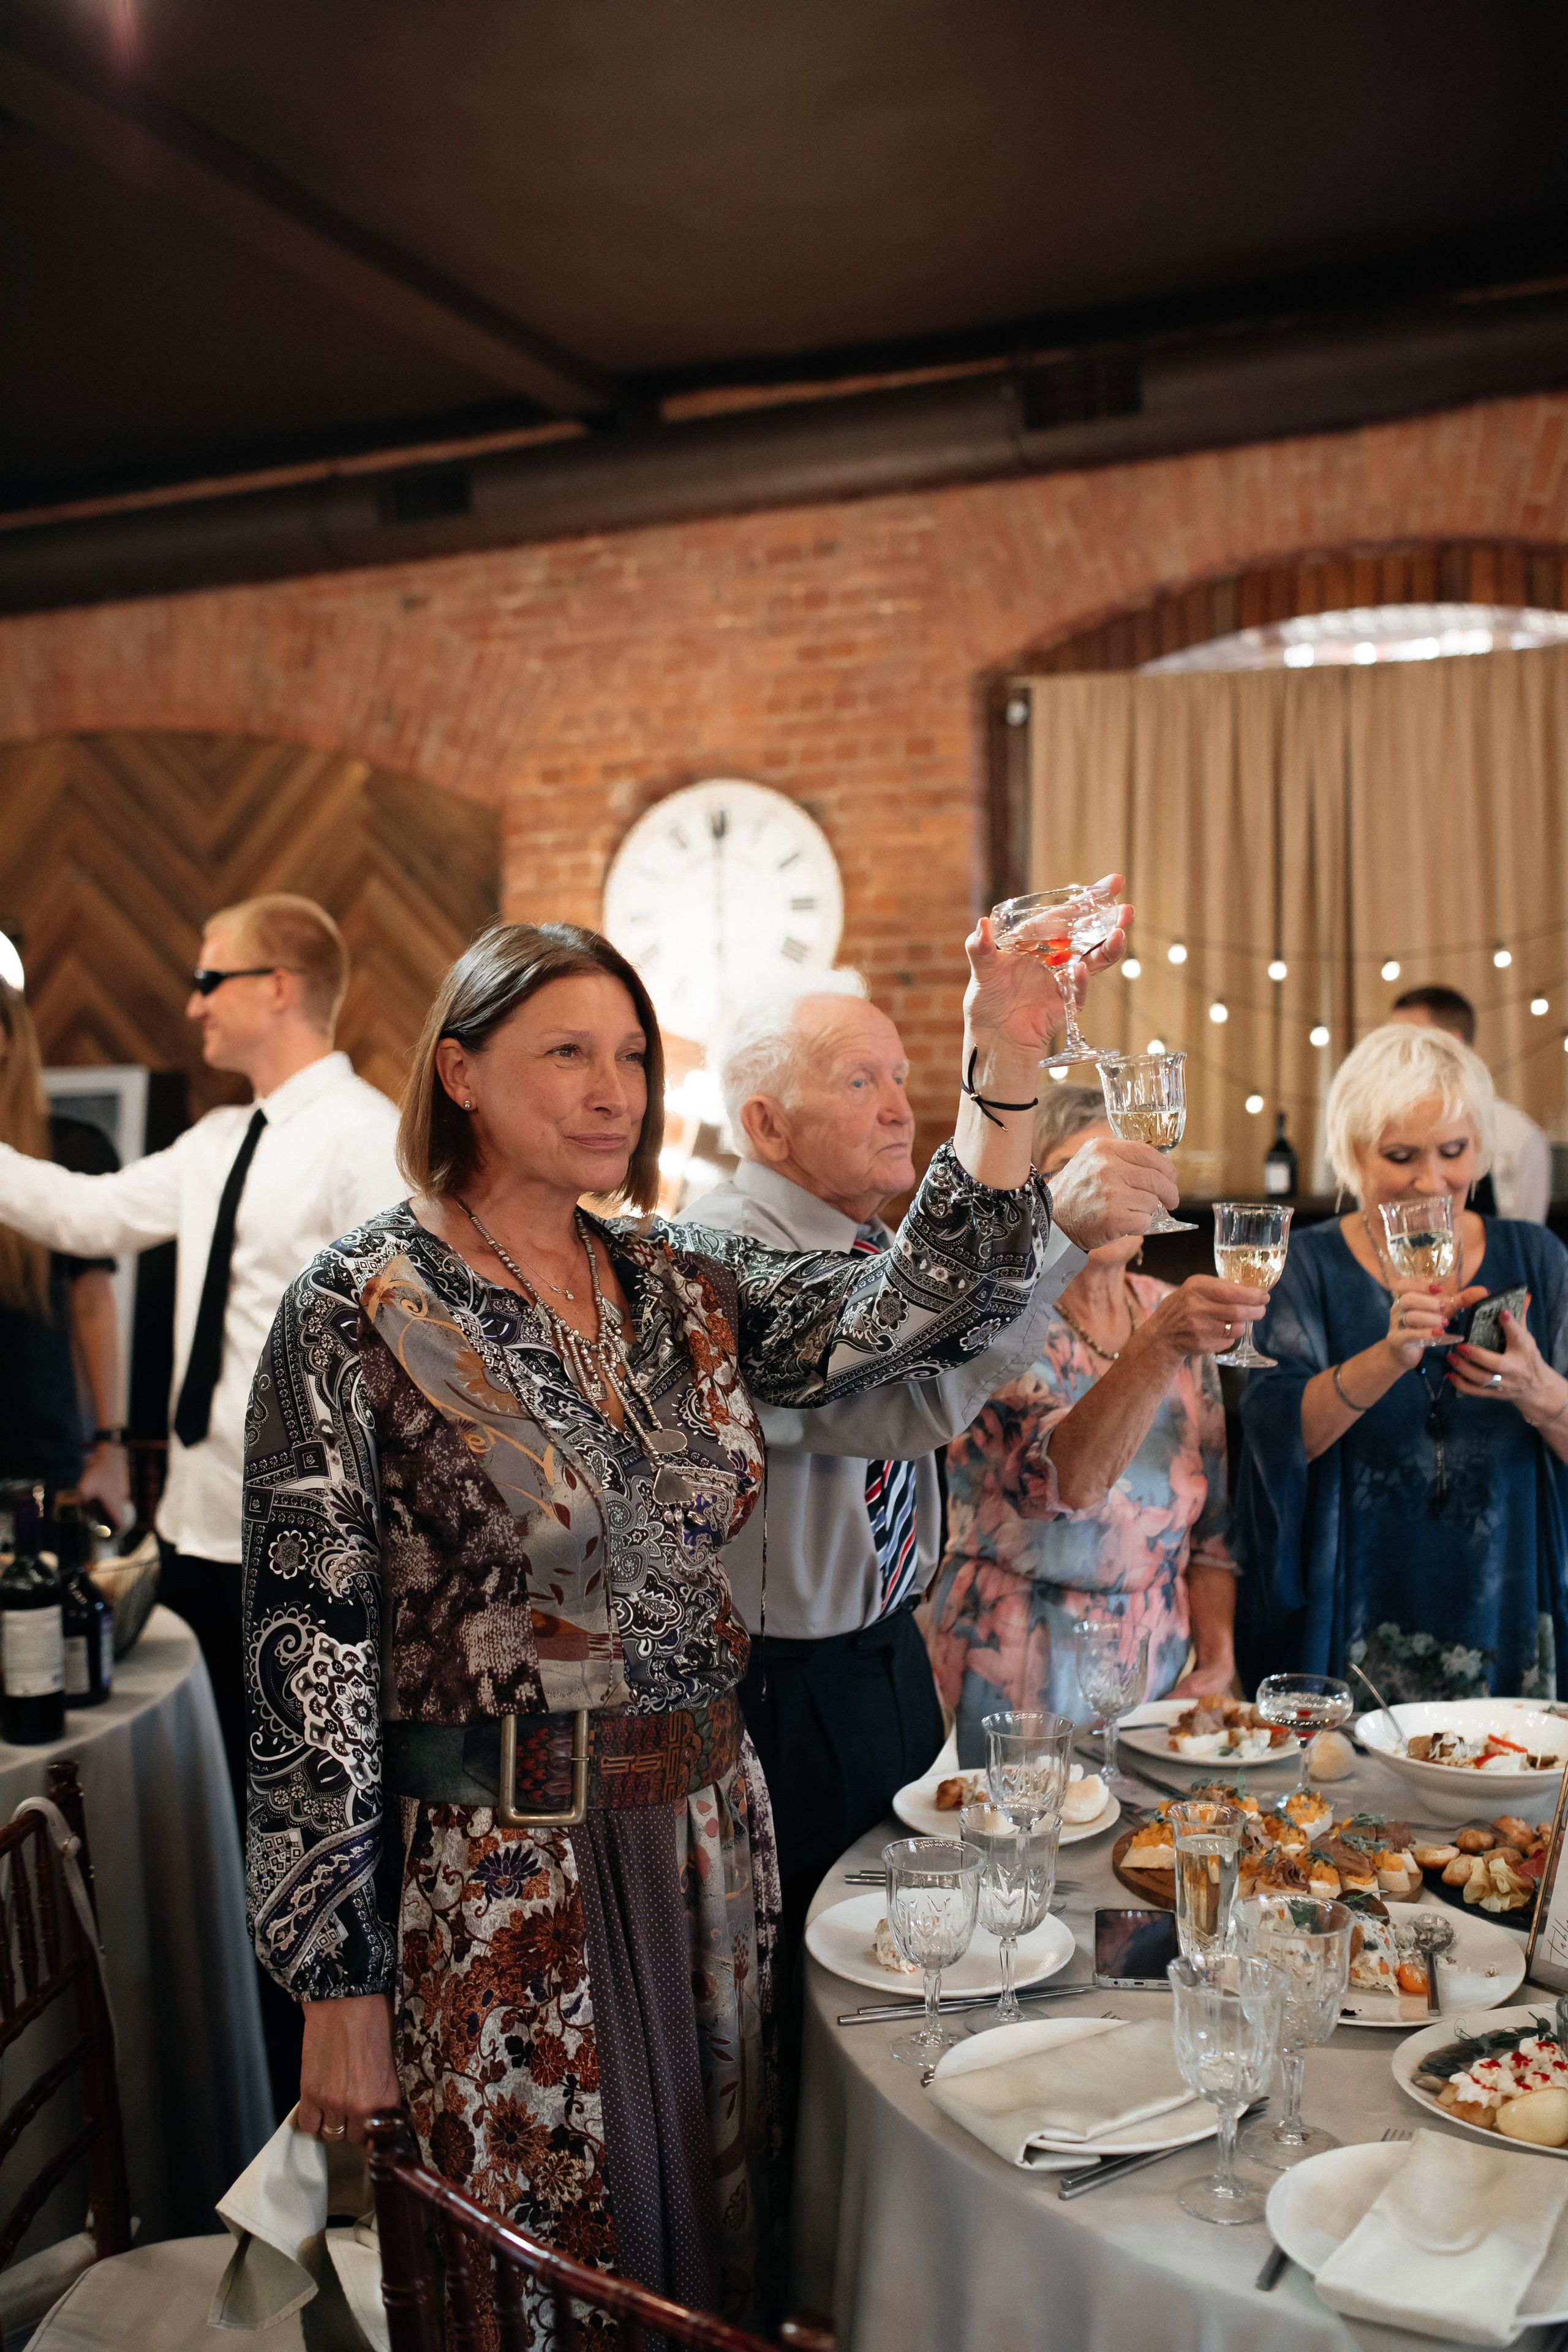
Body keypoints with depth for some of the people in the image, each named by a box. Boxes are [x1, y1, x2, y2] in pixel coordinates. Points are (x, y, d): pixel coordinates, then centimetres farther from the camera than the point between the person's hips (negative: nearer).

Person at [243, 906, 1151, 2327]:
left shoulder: (682, 1286, 4)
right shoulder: (359, 1315, -12)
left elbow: (929, 1300, -8)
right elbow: (310, 1660, -12)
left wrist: (1007, 1074, -21)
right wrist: (339, 1989, -11)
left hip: (706, 1836, 5)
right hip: (497, 1873, -5)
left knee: (713, 2235, 20)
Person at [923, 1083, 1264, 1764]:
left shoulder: (1172, 1313, 3)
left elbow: (1212, 1518, 10)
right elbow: (1057, 1482, -32)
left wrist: (1216, 1658, 0)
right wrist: (1160, 1347, -43)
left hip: (1159, 1660, 5)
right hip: (1020, 1677, -5)